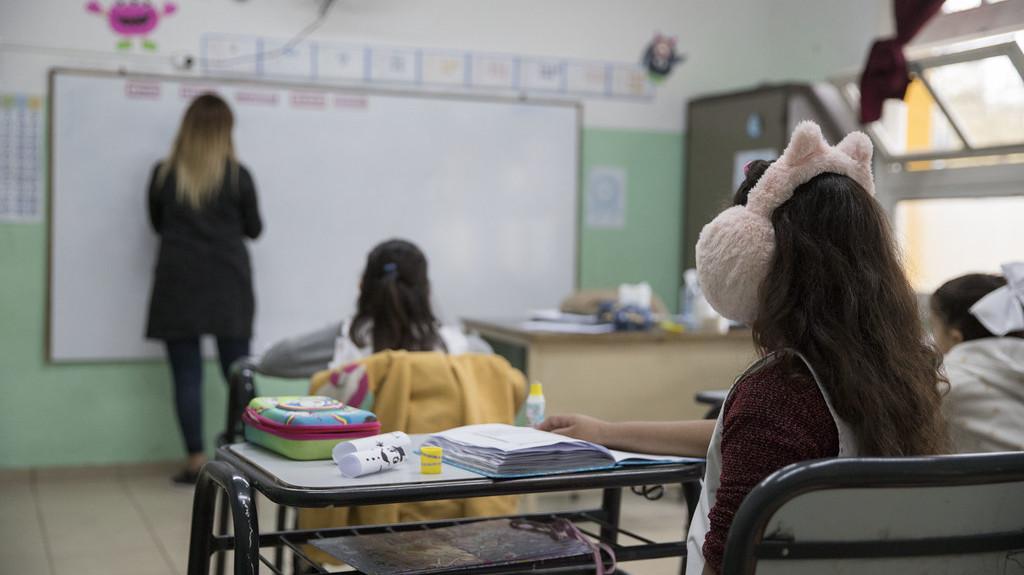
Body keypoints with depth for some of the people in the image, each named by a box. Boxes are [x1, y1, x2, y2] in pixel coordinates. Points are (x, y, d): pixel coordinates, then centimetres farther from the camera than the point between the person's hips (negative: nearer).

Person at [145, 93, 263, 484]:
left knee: (187, 375, 2)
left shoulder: (163, 174, -1)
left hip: (178, 283, 0)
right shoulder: (237, 175, -3)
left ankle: (197, 460, 1)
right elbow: (254, 229, 7)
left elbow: (157, 223, 12)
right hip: (228, 284, 0)